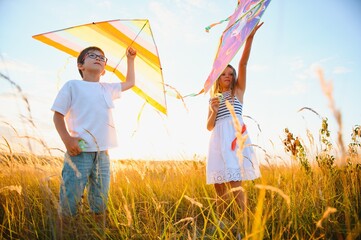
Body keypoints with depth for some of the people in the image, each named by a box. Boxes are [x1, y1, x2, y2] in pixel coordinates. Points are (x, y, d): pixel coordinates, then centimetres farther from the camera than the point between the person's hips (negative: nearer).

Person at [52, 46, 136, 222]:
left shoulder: (107, 89, 19)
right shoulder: (72, 85, 6)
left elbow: (130, 82, 36)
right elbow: (58, 115, 3)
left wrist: (130, 59, 34)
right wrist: (67, 139, -12)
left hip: (102, 154, 5)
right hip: (79, 151, -4)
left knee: (100, 205, 7)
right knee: (69, 202, -7)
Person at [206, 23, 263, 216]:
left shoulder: (238, 91, 13)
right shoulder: (214, 98, 21)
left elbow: (243, 64, 0)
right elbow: (209, 127, 15)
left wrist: (250, 37, -9)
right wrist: (214, 110, -4)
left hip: (235, 136, -3)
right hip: (218, 139, 4)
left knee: (235, 184, -15)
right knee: (220, 187, 1)